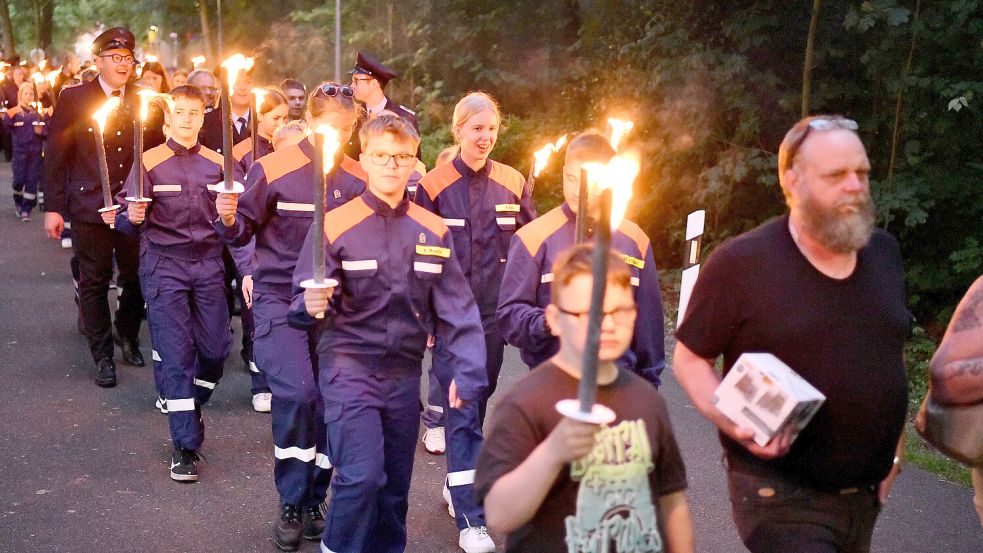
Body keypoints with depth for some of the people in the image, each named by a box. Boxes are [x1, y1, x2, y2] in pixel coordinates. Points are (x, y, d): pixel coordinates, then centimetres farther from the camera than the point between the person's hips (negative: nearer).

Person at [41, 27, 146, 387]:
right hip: (89, 206, -2)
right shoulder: (74, 98, -3)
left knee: (137, 278, 9)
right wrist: (53, 207, -6)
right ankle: (103, 355, 19)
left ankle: (127, 335, 35)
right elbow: (56, 154, -3)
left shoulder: (143, 101, 5)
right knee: (94, 283, 6)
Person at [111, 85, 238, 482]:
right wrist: (133, 217, -27)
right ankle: (185, 446, 2)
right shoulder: (150, 163, -1)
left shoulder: (217, 164, 8)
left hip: (208, 262, 3)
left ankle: (192, 407, 32)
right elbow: (128, 219, -5)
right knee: (176, 353, -5)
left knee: (216, 347, 1)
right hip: (163, 263, -3)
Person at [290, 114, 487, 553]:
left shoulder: (433, 231, 3)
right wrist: (311, 305, -30)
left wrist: (468, 371, -9)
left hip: (405, 373, 4)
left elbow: (456, 307, 1)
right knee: (361, 475, -15)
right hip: (350, 366, -4)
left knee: (395, 484, 12)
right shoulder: (336, 225, -6)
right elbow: (305, 304, -7)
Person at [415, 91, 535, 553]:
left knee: (477, 404, 13)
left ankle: (458, 485, 33)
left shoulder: (512, 184, 3)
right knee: (461, 407, -6)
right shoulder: (434, 186, -5)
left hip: (494, 314, 3)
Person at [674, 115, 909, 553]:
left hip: (866, 493, 6)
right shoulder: (740, 263, -14)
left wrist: (893, 451, 15)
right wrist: (731, 420, -23)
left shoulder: (884, 253, 4)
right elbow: (690, 358, -7)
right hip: (781, 497, -6)